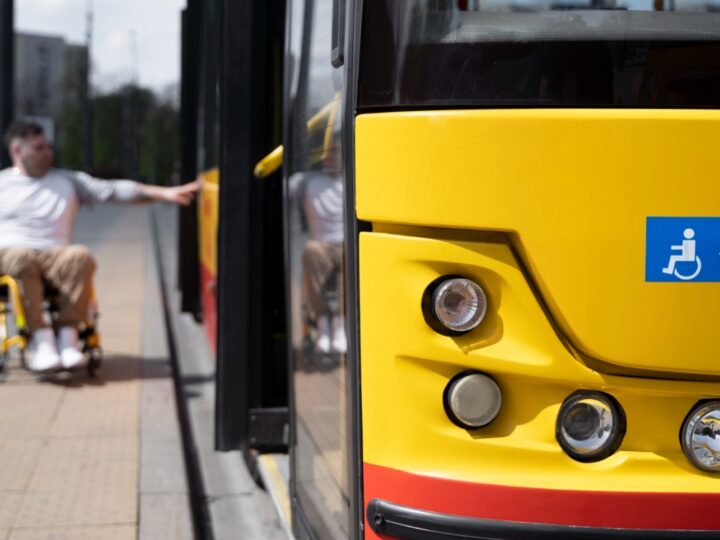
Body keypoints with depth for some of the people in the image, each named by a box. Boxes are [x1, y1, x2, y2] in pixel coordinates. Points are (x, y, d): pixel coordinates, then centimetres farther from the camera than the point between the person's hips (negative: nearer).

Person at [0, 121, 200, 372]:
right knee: (23, 258, -39)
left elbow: (113, 190, 11)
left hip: (55, 256, 2)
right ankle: (41, 336, -38)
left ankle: (68, 332, -33)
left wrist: (164, 193, 1)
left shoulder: (68, 181, 20)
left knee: (80, 255, -33)